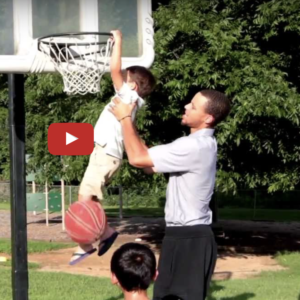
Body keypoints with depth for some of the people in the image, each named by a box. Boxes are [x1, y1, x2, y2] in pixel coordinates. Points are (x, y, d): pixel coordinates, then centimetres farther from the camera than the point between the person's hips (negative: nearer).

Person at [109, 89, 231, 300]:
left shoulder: (195, 146, -20)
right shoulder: (201, 143, 13)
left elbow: (138, 158, -19)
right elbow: (149, 163, 14)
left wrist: (124, 118, -8)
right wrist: (129, 122, 7)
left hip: (189, 238, -10)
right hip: (186, 235, 10)